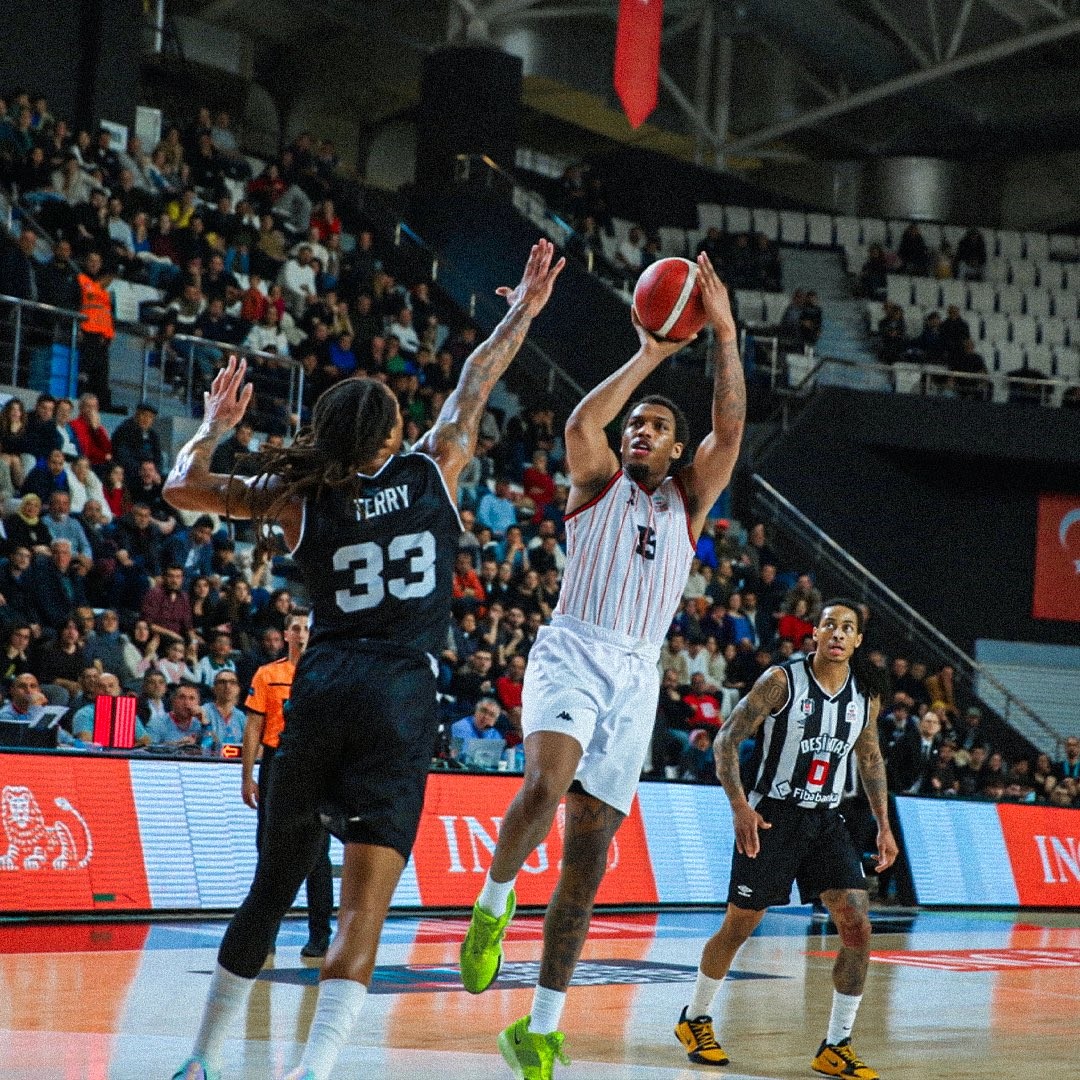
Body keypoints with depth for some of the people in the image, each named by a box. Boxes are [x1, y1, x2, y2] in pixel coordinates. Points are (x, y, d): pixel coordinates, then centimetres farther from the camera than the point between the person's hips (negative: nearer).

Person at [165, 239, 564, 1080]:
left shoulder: (299, 498, 8)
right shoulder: (433, 473, 7)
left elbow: (183, 487, 15)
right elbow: (476, 384, 22)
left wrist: (217, 424, 31)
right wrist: (524, 309, 35)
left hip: (321, 688, 2)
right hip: (402, 694, -2)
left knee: (273, 886, 16)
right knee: (364, 905, -7)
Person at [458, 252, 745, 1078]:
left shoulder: (688, 500, 17)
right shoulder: (600, 478, 11)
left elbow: (730, 431, 2)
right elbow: (581, 424, -11)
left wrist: (725, 336, -7)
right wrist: (650, 355, -12)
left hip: (637, 676, 3)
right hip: (572, 652, -3)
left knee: (590, 849, 1)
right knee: (548, 780, -33)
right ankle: (494, 902, -6)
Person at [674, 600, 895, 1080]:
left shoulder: (865, 694, 3)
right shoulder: (782, 680, -12)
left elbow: (870, 759, 18)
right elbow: (726, 741, -12)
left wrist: (883, 825, 14)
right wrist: (739, 806, -22)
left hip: (825, 820, 4)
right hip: (770, 818, -4)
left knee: (857, 927, -10)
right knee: (738, 927, 4)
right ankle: (695, 1018, 27)